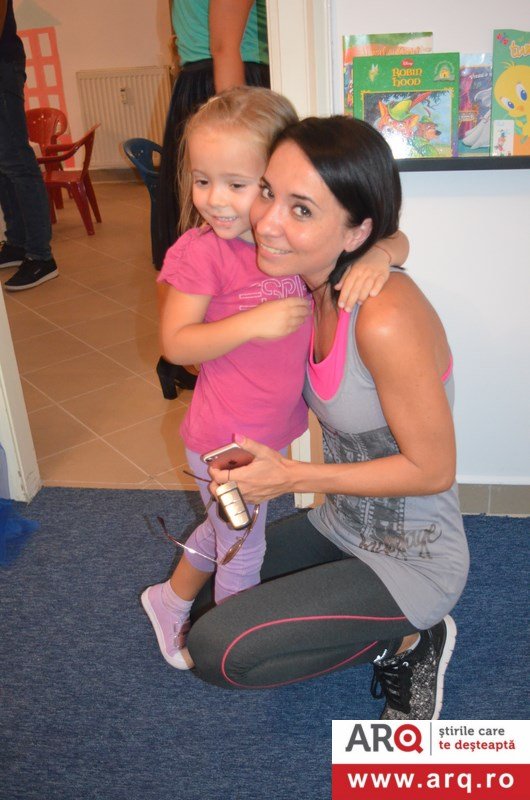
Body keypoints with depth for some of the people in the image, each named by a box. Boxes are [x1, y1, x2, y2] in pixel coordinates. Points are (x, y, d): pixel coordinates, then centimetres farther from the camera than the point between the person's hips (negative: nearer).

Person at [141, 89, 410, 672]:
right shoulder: (200, 253, -19)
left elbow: (392, 235, -2)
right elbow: (175, 343, -17)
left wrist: (378, 254, -25)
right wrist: (251, 324, -29)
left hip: (273, 428, 6)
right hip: (228, 441, -6)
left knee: (228, 529, 27)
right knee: (243, 549, 15)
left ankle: (171, 599, 53)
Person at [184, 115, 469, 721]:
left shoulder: (387, 319, -33)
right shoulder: (313, 284, -8)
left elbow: (432, 470, -24)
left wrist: (291, 477, -24)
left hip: (413, 559, -8)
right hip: (340, 526, 8)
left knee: (217, 651, -16)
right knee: (202, 598, 19)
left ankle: (407, 641, 5)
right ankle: (394, 631, 19)